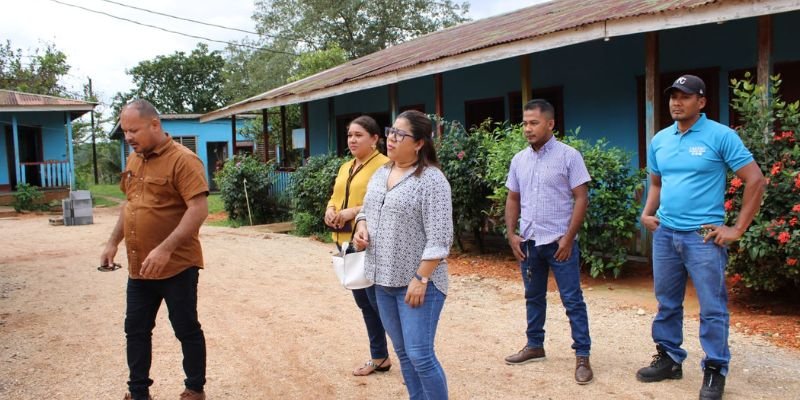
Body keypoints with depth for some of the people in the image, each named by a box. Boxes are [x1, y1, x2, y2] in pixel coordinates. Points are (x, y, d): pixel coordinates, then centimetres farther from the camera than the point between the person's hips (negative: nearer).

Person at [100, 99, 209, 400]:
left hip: (176, 266, -7)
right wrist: (113, 242, 14)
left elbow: (198, 209, -22)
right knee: (135, 330, 14)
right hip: (138, 267, 8)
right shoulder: (134, 160, 10)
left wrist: (165, 249, -28)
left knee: (186, 330, 6)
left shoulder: (183, 160, -16)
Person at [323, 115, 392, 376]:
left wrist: (356, 211, -24)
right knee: (363, 301, 15)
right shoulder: (346, 167, 17)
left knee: (378, 300, -5)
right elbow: (335, 196, 21)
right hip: (346, 242, 9)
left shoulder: (384, 165, -11)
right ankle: (379, 357, 28)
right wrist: (330, 209, -1)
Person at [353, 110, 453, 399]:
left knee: (420, 356, -6)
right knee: (403, 353, 15)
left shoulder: (431, 179, -14)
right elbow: (366, 209, 23)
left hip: (416, 282, -7)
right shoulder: (380, 173, 10)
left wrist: (420, 279, -20)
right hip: (383, 280, 8)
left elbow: (439, 239, -18)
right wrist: (361, 226, 1)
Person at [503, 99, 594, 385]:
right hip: (529, 242, 5)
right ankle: (535, 346, 31)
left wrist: (568, 238, -15)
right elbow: (513, 199, 13)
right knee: (533, 297, 17)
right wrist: (511, 234, 3)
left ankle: (582, 356, 10)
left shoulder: (568, 156, -9)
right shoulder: (519, 160, 7)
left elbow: (581, 199, -10)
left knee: (572, 301, 1)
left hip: (560, 242, -5)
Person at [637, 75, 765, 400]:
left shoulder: (720, 135, -8)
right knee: (667, 303, 14)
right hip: (665, 234, 5)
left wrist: (738, 229, -9)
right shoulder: (660, 140, 9)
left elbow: (755, 180, -8)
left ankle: (715, 370, 16)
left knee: (712, 308, 3)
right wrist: (647, 213, 6)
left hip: (704, 236, -5)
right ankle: (668, 358, 29)